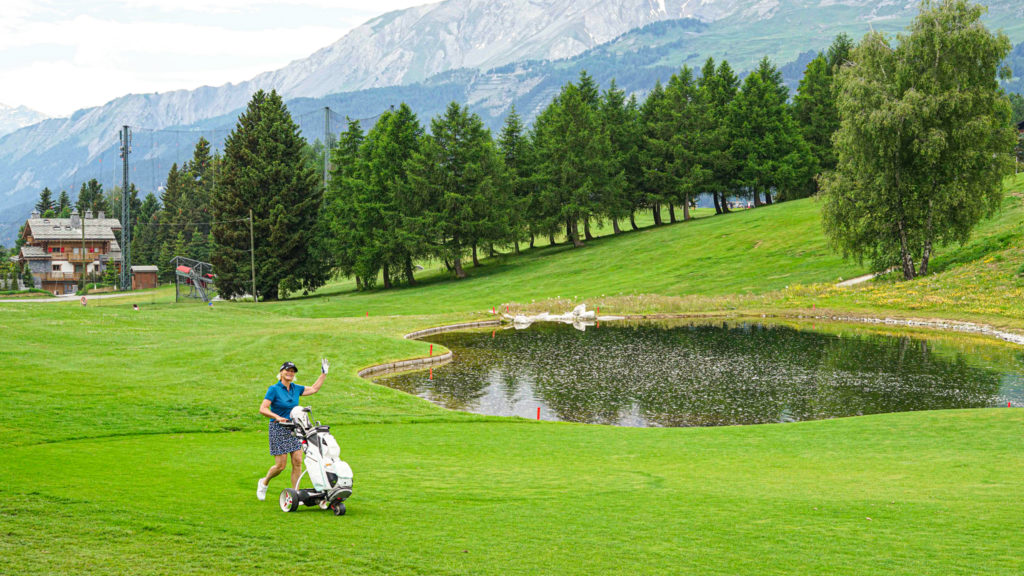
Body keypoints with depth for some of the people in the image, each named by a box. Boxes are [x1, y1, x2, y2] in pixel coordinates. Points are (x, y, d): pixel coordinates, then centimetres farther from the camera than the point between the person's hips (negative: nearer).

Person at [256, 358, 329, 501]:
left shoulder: (295, 389, 8)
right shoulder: (274, 389, -10)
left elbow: (314, 389, 21)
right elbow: (263, 409, -16)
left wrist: (324, 373, 18)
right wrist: (277, 417, -28)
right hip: (278, 430, -6)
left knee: (297, 462, -3)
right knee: (281, 465, -5)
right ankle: (264, 482, 23)